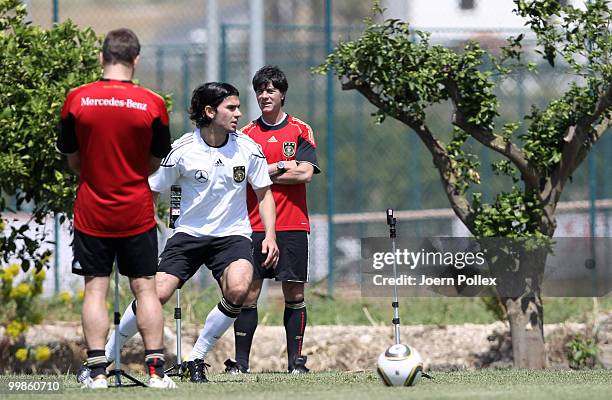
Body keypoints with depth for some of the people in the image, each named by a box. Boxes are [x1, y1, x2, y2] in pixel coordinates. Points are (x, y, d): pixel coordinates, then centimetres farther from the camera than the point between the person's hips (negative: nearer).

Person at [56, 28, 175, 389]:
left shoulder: (76, 100, -6)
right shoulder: (153, 104, -7)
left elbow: (72, 160, 3)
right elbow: (155, 163, 3)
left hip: (91, 212, 0)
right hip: (137, 213, 0)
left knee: (95, 290, 3)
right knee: (145, 288, 5)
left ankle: (97, 372, -2)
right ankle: (156, 370, 1)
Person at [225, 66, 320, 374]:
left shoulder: (300, 131, 5)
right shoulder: (247, 133, 9)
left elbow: (305, 173, -7)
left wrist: (262, 172, -5)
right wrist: (280, 167, -8)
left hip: (292, 225, -1)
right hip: (254, 225, 1)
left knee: (294, 293, 0)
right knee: (248, 292, -3)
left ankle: (296, 360, 5)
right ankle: (241, 361, 1)